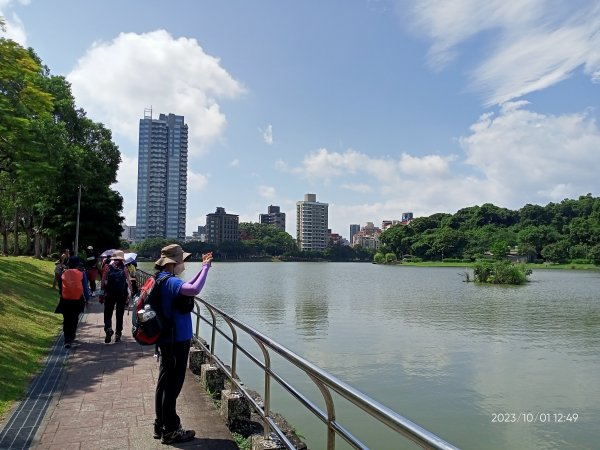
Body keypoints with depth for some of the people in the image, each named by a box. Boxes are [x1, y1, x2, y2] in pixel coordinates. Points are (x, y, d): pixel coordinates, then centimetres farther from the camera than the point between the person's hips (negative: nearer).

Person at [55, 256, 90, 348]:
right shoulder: (81, 273, -5)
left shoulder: (64, 274, 0)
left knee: (66, 321, 8)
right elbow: (85, 288, -4)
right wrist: (87, 299, 2)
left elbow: (60, 288, 7)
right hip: (77, 300, -1)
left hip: (65, 300, 1)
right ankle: (71, 338, 19)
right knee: (74, 320, 15)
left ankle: (67, 340, 1)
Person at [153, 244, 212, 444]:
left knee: (165, 382, 18)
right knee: (173, 384, 2)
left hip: (168, 339, 10)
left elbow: (187, 287, 23)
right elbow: (194, 290, -42)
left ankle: (161, 426, 31)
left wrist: (203, 268, 15)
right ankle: (170, 431, 14)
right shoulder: (170, 282, -23)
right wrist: (205, 267, -30)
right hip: (176, 340, -10)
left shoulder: (164, 280, 8)